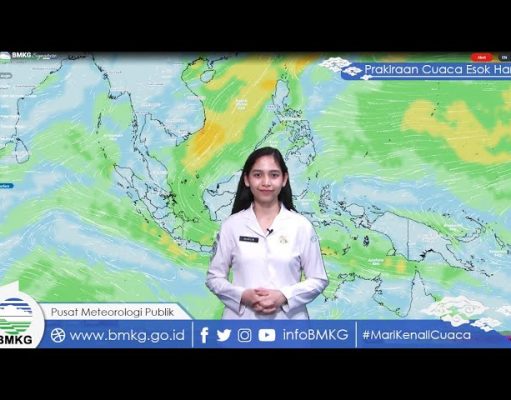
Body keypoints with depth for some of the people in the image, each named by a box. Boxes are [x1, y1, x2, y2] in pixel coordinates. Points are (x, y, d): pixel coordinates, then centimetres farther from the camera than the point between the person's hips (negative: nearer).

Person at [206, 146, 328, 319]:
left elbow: (318, 279, 4)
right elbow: (214, 277, 6)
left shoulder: (301, 226, 1)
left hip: (288, 322, 0)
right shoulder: (232, 226, 3)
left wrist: (284, 296, -12)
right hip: (242, 321, 0)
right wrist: (242, 296, -12)